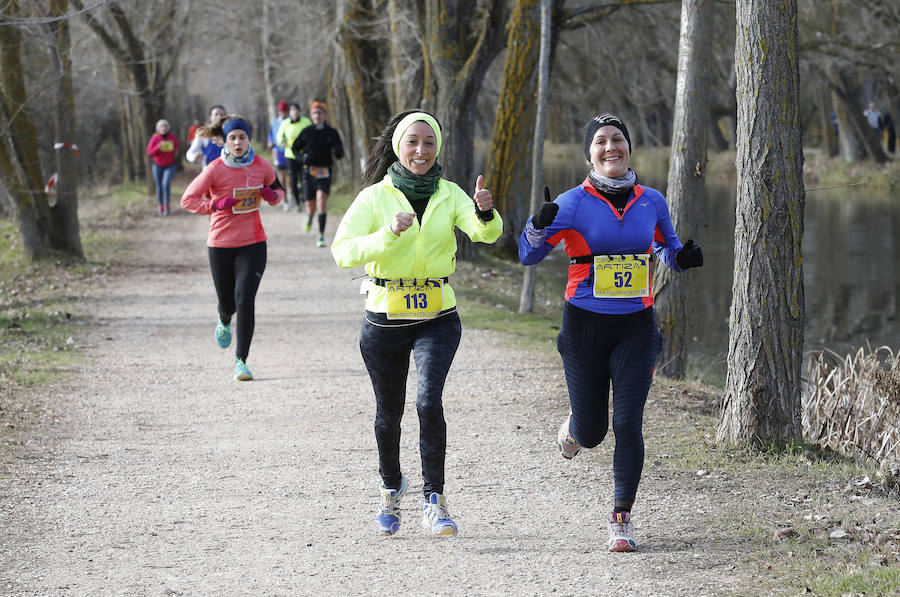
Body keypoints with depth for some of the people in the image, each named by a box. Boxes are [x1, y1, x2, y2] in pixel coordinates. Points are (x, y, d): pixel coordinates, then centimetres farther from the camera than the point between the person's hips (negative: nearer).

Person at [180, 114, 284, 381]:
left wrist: (273, 195, -8)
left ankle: (241, 359, -7)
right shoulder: (215, 169, -9)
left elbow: (278, 189, 17)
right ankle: (224, 320, 51)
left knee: (245, 297, -14)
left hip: (253, 243, 0)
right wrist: (216, 204, -20)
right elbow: (188, 199, -5)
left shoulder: (261, 166, -1)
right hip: (221, 243, 0)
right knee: (227, 300, 11)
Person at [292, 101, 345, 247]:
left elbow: (340, 155, 6)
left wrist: (337, 150, -18)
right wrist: (302, 158, -6)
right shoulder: (306, 132, 5)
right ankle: (309, 216, 43)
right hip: (309, 171, 1)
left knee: (322, 200, -18)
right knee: (310, 205, 3)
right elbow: (295, 148, 14)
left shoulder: (332, 133, 5)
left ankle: (321, 236, -15)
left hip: (324, 172, -1)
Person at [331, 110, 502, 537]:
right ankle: (391, 488, 39)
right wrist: (389, 234, -31)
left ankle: (434, 502, -14)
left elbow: (485, 233, -16)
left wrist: (485, 213, -39)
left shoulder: (449, 195, 1)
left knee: (430, 401, -20)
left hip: (438, 318, 0)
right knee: (389, 411, 13)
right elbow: (344, 251, -16)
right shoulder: (375, 197, -4)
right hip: (385, 320, 0)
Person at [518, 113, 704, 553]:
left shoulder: (651, 201, 4)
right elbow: (528, 255, -7)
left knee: (627, 425, -9)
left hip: (636, 326, 1)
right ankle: (575, 427, 44)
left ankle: (622, 519, 3)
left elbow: (668, 248, 19)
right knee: (592, 432, 5)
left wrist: (682, 257, -4)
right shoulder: (574, 203, -6)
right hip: (584, 326, -1)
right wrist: (540, 225, -28)